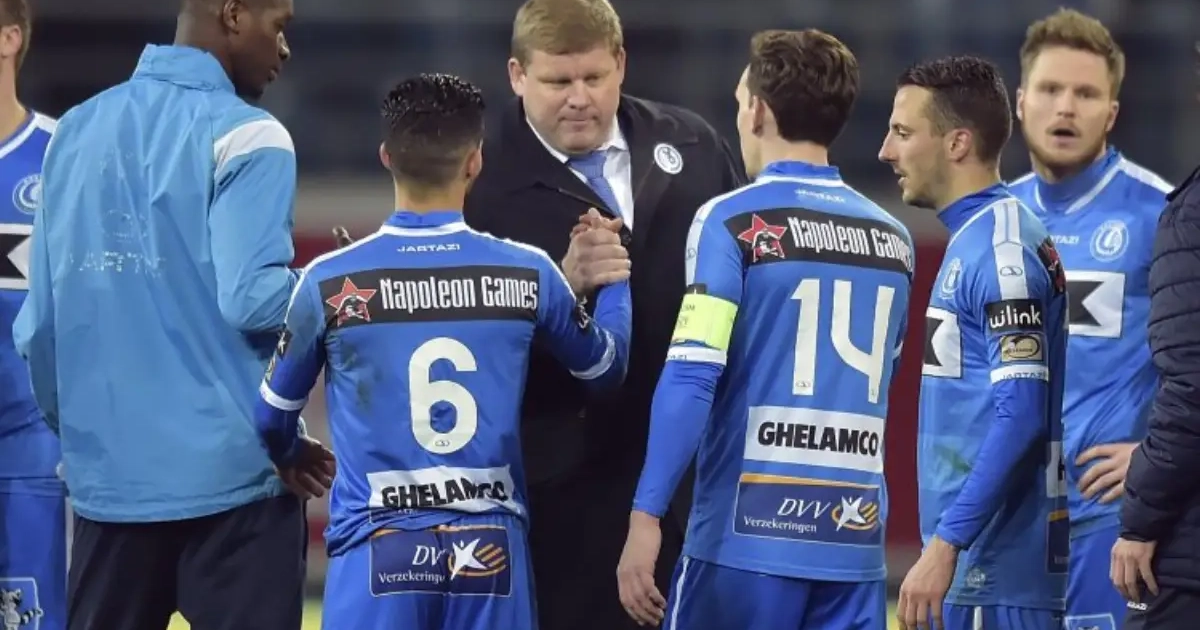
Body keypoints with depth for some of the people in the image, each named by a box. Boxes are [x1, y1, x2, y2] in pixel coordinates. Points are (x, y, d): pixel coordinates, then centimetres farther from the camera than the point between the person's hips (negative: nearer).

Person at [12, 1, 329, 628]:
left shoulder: (76, 130, 10)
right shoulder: (244, 137, -8)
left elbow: (38, 322, 11)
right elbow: (251, 299, -17)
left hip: (107, 475, 6)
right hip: (229, 480, -6)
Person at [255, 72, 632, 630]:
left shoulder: (330, 283, -3)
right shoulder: (528, 274, 1)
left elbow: (272, 417, 11)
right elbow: (605, 368, 20)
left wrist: (296, 459, 35)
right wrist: (612, 275, 37)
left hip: (378, 550, -2)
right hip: (490, 552, 2)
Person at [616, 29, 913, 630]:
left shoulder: (734, 221, -5)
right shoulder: (892, 237, 11)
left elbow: (690, 378, -13)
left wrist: (646, 517, -14)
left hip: (749, 535, -4)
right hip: (856, 544, 4)